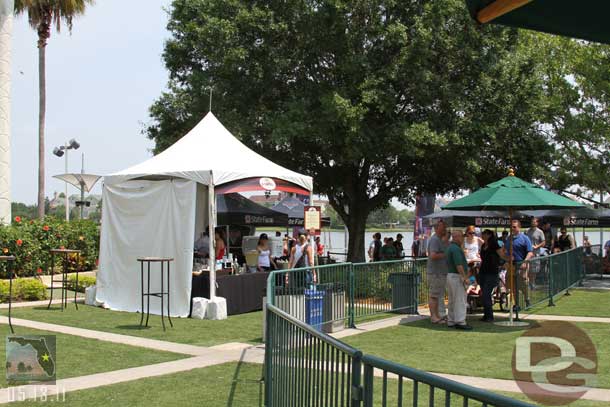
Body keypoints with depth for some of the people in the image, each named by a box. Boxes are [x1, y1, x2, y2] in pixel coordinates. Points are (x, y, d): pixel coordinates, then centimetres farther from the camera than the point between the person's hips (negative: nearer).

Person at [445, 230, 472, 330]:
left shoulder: (450, 247, 16)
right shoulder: (456, 248, -17)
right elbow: (458, 265, -23)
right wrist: (465, 278, -22)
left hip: (450, 275, 11)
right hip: (456, 276, -11)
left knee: (452, 300, 12)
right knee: (460, 300, -9)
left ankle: (451, 321, 15)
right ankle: (460, 322, -11)